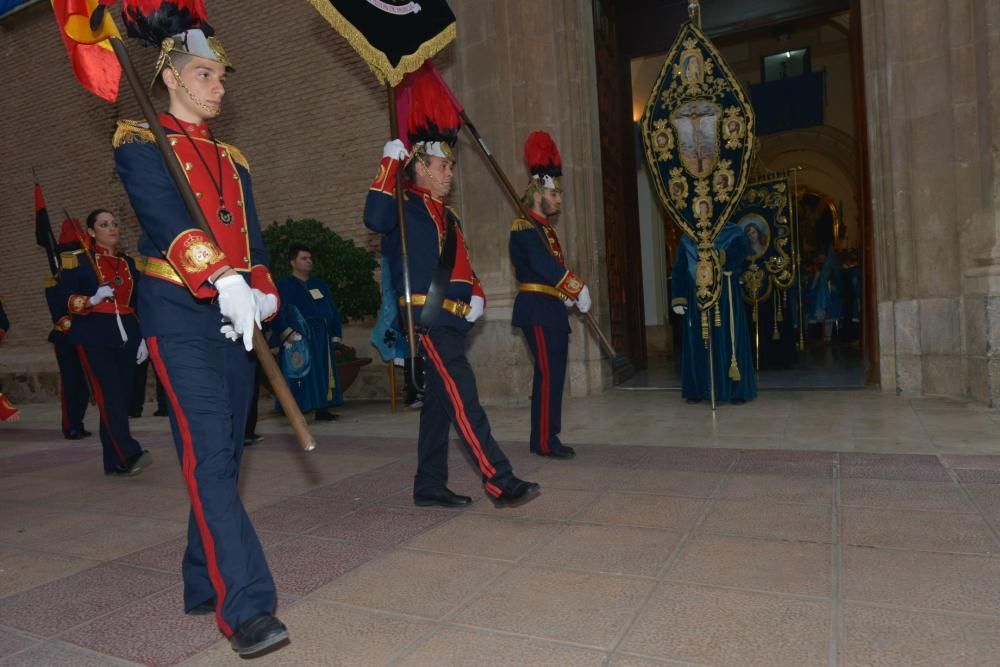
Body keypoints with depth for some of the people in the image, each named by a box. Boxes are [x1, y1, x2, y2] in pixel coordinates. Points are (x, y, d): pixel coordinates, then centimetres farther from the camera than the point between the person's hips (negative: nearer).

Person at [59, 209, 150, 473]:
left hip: (127, 337, 4)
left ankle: (115, 461, 9)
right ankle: (129, 454, -22)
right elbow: (66, 299, -2)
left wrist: (144, 338, 8)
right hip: (94, 338, -4)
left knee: (122, 396, 3)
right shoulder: (78, 260, 4)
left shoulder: (129, 262, 16)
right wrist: (93, 300, -21)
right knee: (109, 394, -16)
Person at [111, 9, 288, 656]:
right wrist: (224, 282, -32)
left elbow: (253, 240, 12)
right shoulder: (141, 143, 1)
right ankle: (247, 607, -12)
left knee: (223, 456, 9)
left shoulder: (233, 159, 19)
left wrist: (263, 293, -7)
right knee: (210, 457, -13)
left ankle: (204, 585, 23)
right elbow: (168, 220, -17)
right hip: (181, 317, -6)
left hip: (236, 316, 6)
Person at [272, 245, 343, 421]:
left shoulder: (320, 284, 19)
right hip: (299, 338, -6)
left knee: (323, 372, 6)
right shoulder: (285, 284, 1)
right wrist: (286, 333, -27)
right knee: (302, 373, -8)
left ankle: (322, 409, 13)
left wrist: (335, 337, 10)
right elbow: (277, 312, -12)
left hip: (323, 338, 6)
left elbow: (333, 311, 19)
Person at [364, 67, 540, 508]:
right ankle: (500, 483, -7)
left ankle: (430, 487, 19)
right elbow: (375, 219, -26)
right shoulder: (406, 206, -4)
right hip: (429, 320, -9)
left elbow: (462, 268, 24)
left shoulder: (447, 216, 21)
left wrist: (476, 296, 5)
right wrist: (389, 164, -23)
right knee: (464, 401, -10)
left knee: (438, 404, 10)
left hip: (451, 320, 9)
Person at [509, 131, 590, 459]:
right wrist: (579, 290, -18)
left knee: (552, 375, 10)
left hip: (552, 310, 9)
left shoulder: (545, 229, 18)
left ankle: (546, 438, 18)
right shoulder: (524, 228, -12)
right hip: (538, 310, -9)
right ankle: (544, 441, 0)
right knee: (549, 374, -8)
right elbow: (544, 266, -23)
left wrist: (567, 295, 5)